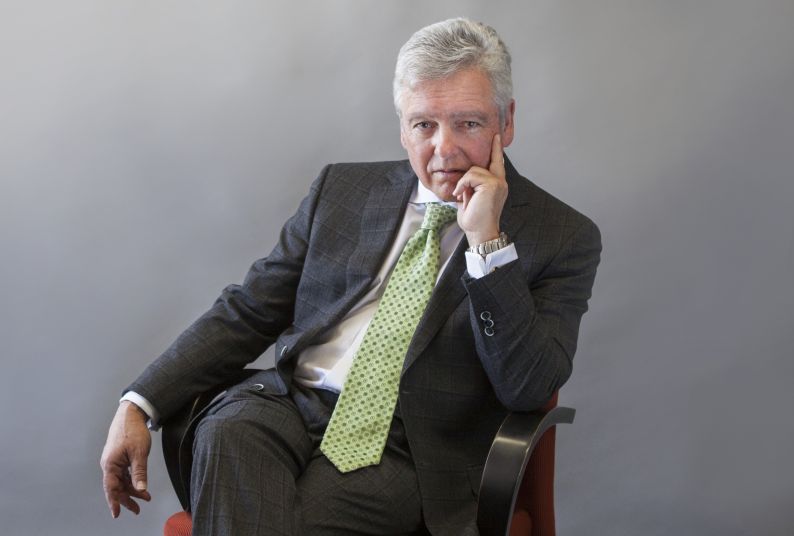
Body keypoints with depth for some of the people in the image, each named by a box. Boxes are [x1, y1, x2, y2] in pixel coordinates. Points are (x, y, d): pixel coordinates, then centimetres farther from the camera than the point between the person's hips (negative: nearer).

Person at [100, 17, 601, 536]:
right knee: (227, 434, -30)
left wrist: (488, 242, -16)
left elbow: (526, 390, -9)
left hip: (406, 446, -3)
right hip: (291, 402, 4)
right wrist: (140, 404, 1)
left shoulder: (563, 237, 1)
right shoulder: (343, 190, 13)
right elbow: (247, 312, 12)